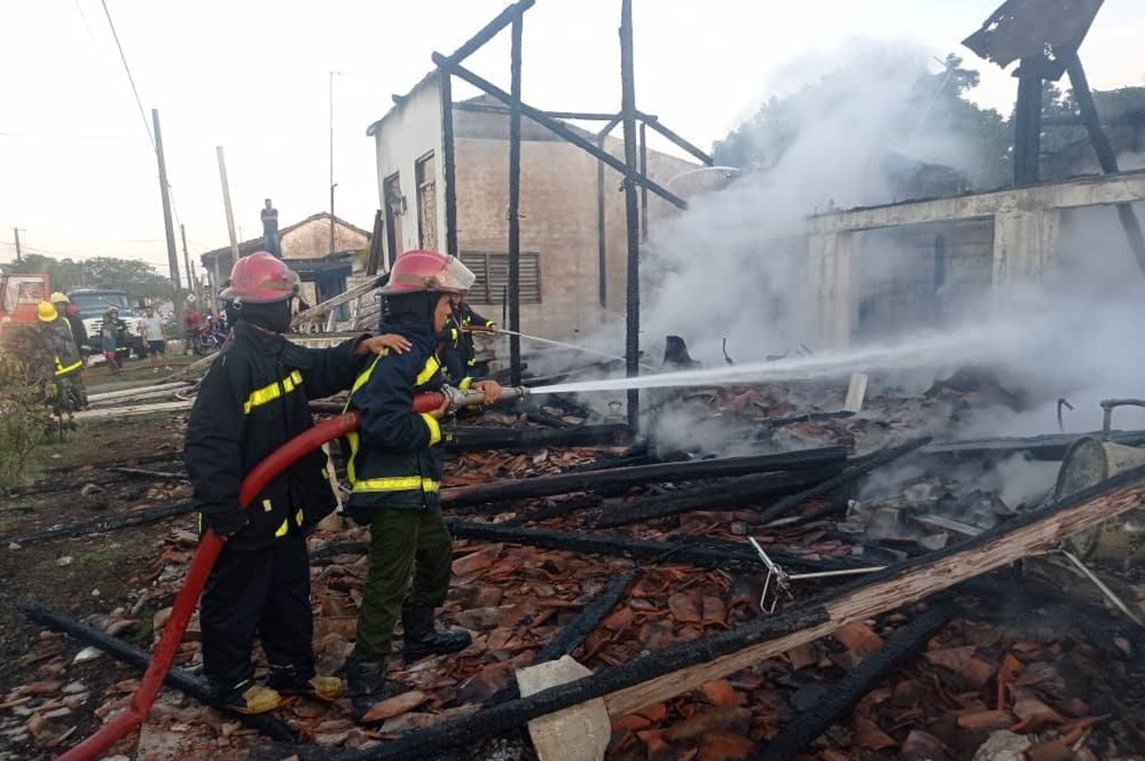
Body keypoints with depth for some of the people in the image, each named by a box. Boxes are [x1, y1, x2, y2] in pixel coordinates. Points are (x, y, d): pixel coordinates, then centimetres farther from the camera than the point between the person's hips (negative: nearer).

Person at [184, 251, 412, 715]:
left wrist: (363, 346, -1)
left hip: (285, 506, 10)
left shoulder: (281, 353, 4)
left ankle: (294, 669, 38)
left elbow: (324, 370, 18)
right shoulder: (234, 365, -25)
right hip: (246, 513, -9)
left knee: (291, 590, 21)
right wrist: (220, 509, -27)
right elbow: (207, 441, -28)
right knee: (236, 602, 11)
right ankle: (231, 683, 30)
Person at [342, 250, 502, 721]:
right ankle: (366, 684, 4)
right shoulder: (396, 353, -22)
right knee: (388, 583, -5)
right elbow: (384, 424, -32)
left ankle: (420, 634, 44)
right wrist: (430, 427, -18)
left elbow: (432, 390, 24)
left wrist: (472, 388, 10)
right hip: (391, 488, -11)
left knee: (436, 553, 25)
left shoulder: (415, 345, 11)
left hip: (414, 484, 11)